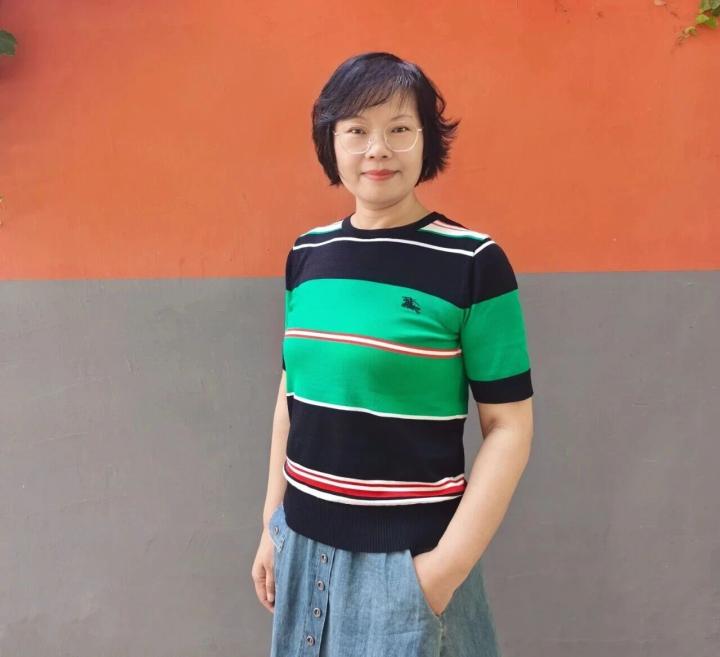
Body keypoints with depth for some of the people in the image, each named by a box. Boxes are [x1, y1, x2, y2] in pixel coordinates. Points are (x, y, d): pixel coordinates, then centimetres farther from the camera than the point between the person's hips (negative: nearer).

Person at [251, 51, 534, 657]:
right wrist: (273, 523, 11)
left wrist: (449, 563, -15)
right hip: (305, 544, 5)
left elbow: (509, 426, -11)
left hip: (407, 555, -4)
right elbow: (293, 392, 9)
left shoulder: (473, 262, -12)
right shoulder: (307, 254, 1)